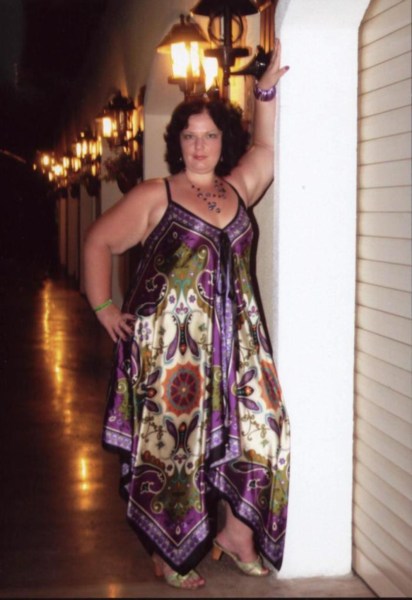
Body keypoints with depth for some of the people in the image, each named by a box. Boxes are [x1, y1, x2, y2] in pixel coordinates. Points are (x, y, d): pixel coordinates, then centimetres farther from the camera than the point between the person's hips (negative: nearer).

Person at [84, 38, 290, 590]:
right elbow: (99, 242, 3)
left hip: (234, 340, 5)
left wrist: (268, 87, 11)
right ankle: (169, 553, 13)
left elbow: (265, 148, 20)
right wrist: (104, 308, -2)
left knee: (257, 431, 1)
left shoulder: (236, 191, 14)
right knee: (170, 445, -1)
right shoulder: (156, 197, 0)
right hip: (168, 342, -5)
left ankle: (238, 533, 18)